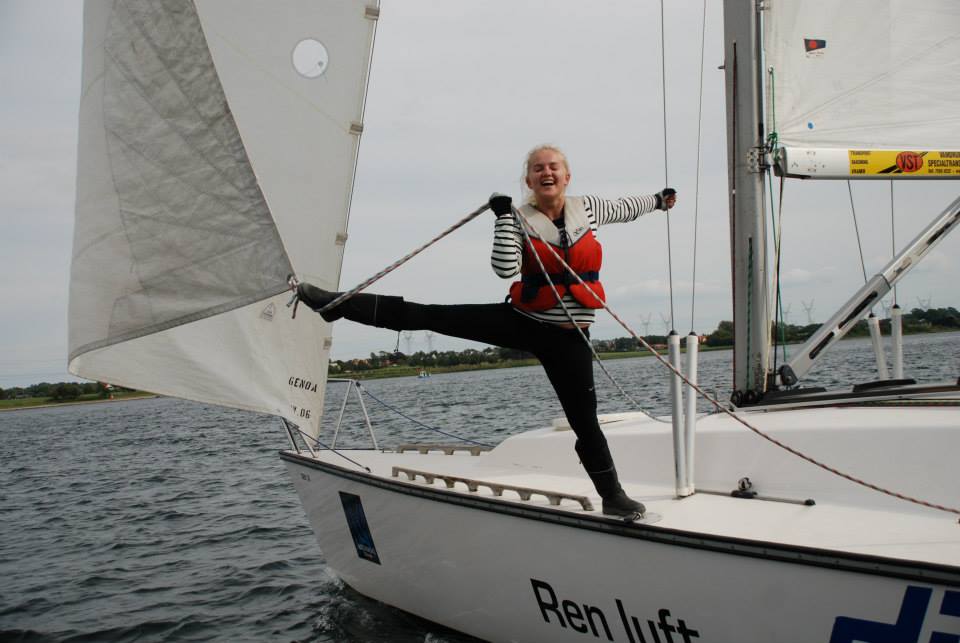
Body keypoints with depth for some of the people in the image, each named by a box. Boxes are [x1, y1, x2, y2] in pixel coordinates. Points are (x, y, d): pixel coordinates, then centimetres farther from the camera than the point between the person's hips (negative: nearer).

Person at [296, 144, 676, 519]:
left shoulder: (589, 207, 5)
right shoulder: (520, 219, -4)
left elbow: (624, 209, 27)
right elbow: (505, 268, -20)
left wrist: (657, 201, 39)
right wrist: (504, 216, -22)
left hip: (569, 338, 1)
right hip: (523, 322, -1)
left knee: (584, 420, 0)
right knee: (433, 316, -12)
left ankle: (613, 496, 16)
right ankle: (338, 304, -12)